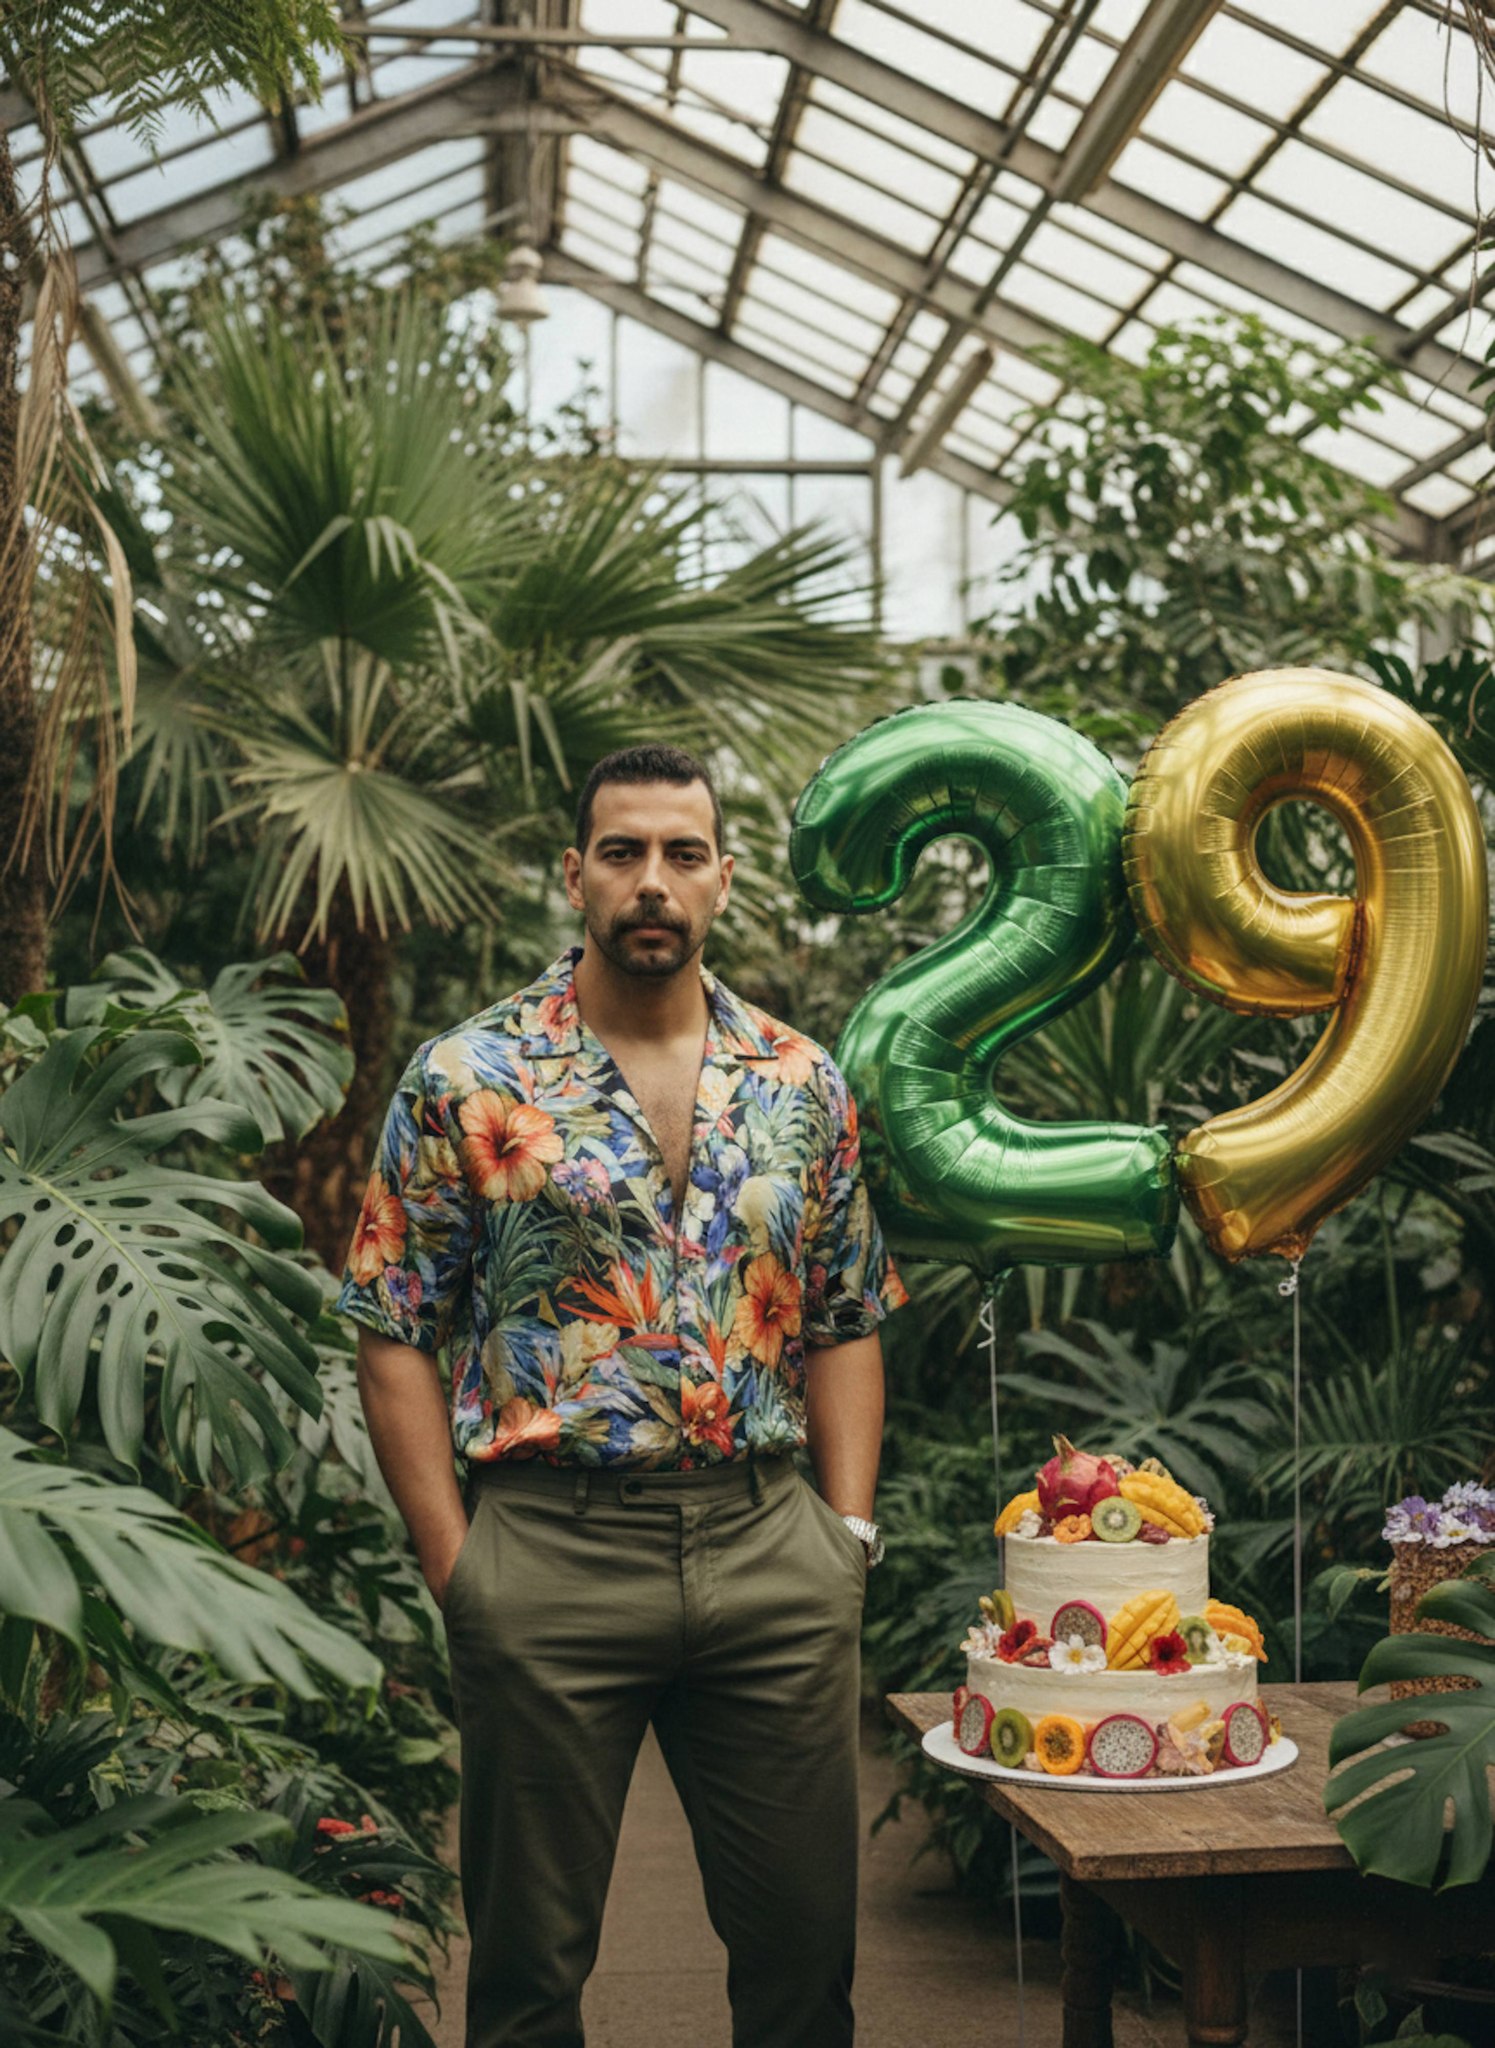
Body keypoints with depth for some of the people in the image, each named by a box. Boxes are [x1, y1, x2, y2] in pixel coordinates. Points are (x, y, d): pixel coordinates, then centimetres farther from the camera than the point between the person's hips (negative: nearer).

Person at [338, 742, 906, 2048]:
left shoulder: (803, 1085, 9)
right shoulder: (467, 1083, -1)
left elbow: (846, 1323, 13)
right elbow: (395, 1336, -1)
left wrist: (849, 1527, 3)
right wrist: (453, 1561, -7)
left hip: (772, 1552, 3)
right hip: (552, 1549, -2)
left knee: (805, 1939, 11)